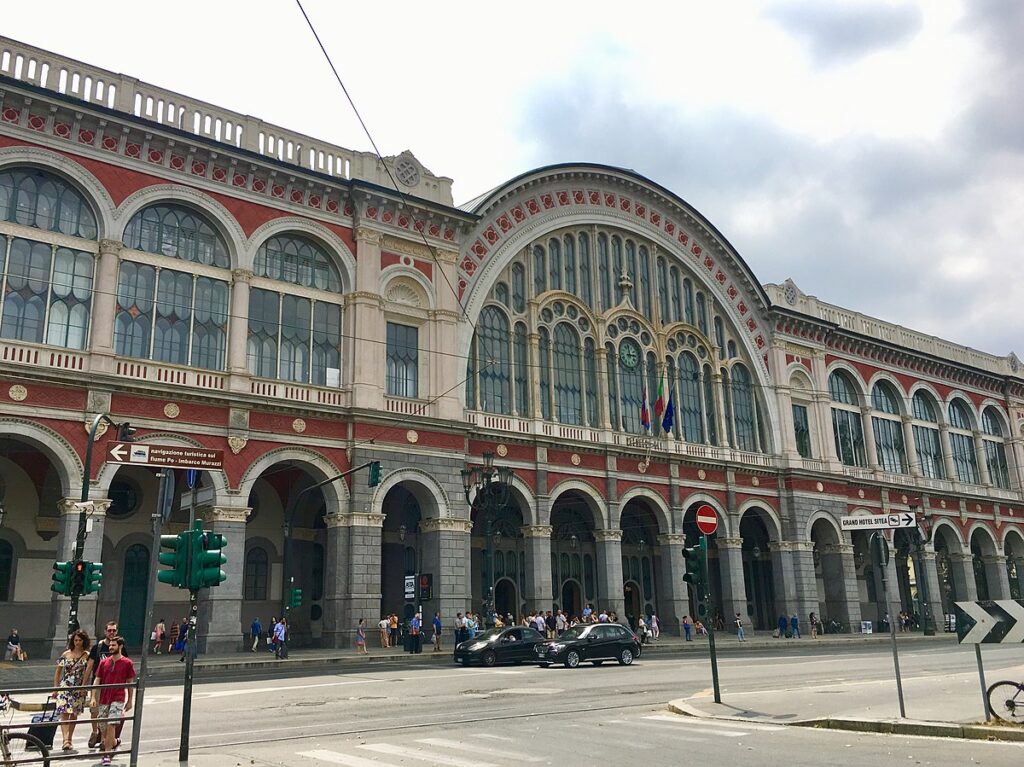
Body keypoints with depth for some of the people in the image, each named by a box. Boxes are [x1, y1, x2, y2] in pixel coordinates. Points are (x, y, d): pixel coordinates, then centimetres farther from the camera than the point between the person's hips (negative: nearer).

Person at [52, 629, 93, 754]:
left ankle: (69, 740, 20)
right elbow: (57, 671, 9)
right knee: (64, 713, -13)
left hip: (79, 688, 0)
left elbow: (88, 673, 0)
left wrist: (83, 687, -8)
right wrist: (55, 688, 5)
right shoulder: (66, 654, 4)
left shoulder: (87, 656, 2)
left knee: (74, 715, 8)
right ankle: (66, 741, -21)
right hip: (64, 687, 0)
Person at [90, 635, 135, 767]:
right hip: (103, 699, 4)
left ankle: (107, 754, -6)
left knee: (111, 725, -15)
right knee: (103, 728, 10)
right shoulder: (103, 662, 6)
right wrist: (93, 698, -3)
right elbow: (97, 680, 7)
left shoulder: (127, 663, -3)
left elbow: (130, 683, 3)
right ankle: (115, 741, 38)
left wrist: (130, 701, 3)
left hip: (118, 699, -4)